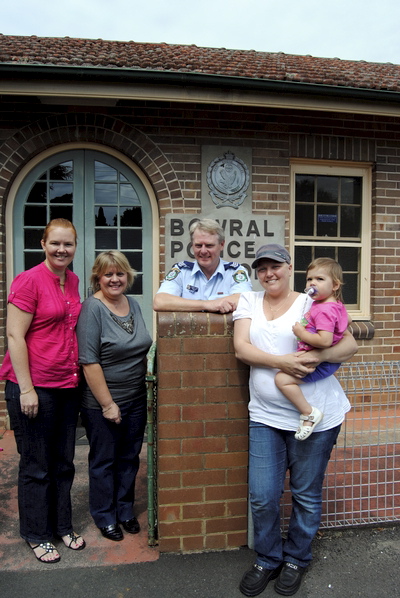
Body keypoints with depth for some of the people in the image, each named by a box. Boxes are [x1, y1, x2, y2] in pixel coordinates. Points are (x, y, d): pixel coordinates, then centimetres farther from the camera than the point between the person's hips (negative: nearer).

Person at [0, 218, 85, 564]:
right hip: (34, 387, -6)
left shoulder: (73, 281, 8)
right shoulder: (29, 280, -12)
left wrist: (78, 375, 14)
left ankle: (62, 526, 37)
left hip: (68, 386, 7)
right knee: (37, 466, 10)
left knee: (64, 463, 18)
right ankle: (36, 535, 30)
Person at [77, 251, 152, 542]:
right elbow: (89, 361, -19)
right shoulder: (92, 308, -15)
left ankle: (126, 510, 38)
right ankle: (105, 517, 32)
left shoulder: (133, 304, 5)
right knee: (104, 460, 11)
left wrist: (144, 378, 11)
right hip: (103, 403, -6)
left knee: (130, 458, 18)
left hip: (136, 399, 6)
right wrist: (108, 403, -18)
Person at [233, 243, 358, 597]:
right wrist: (280, 361, -21)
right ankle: (267, 560, 33)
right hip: (266, 416, 2)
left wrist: (319, 355, -25)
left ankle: (296, 560, 39)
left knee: (307, 495, 13)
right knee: (262, 496, 6)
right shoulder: (249, 301, 6)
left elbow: (350, 346, -5)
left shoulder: (312, 304, -2)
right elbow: (241, 348, -5)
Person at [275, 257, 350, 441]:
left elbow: (325, 341, -35)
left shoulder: (324, 310, -25)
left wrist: (301, 333, -25)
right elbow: (347, 320, 27)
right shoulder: (337, 304, 7)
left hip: (321, 363, -12)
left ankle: (309, 413, -12)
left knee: (282, 378, -21)